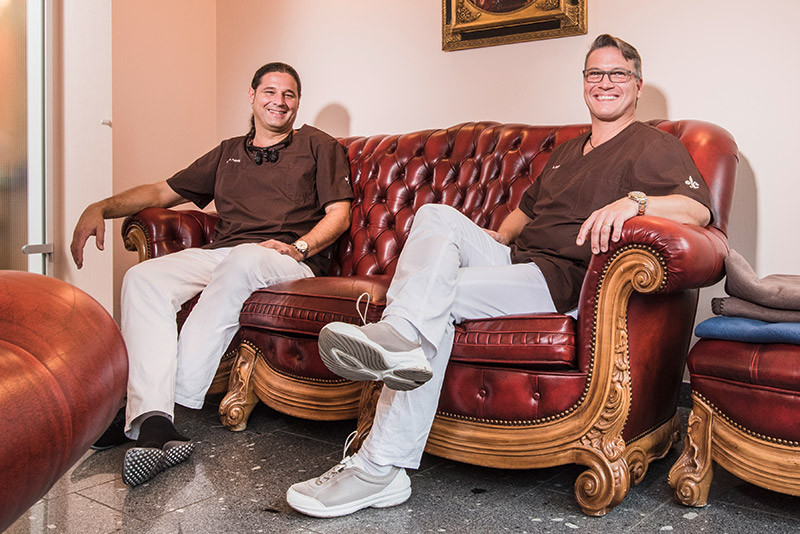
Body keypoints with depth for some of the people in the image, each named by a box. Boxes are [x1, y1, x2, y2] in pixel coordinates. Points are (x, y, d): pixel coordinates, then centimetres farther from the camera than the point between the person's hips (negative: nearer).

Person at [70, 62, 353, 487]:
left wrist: (299, 246, -11)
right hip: (219, 254, 5)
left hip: (285, 260, -4)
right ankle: (154, 423, -38)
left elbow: (339, 213, 7)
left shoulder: (317, 145, 18)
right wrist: (101, 208, 12)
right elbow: (162, 192, 28)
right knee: (143, 278, -25)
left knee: (241, 261, -40)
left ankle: (152, 408, -36)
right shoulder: (228, 153, 29)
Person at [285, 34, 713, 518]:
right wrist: (492, 241, 21)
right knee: (438, 215, -17)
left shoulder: (656, 147, 4)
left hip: (562, 282, -8)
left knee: (442, 295, -27)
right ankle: (399, 337, -42)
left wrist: (636, 200, -32)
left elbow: (698, 209, -13)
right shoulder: (567, 151, 30)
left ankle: (379, 469, -30)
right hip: (513, 258, 8)